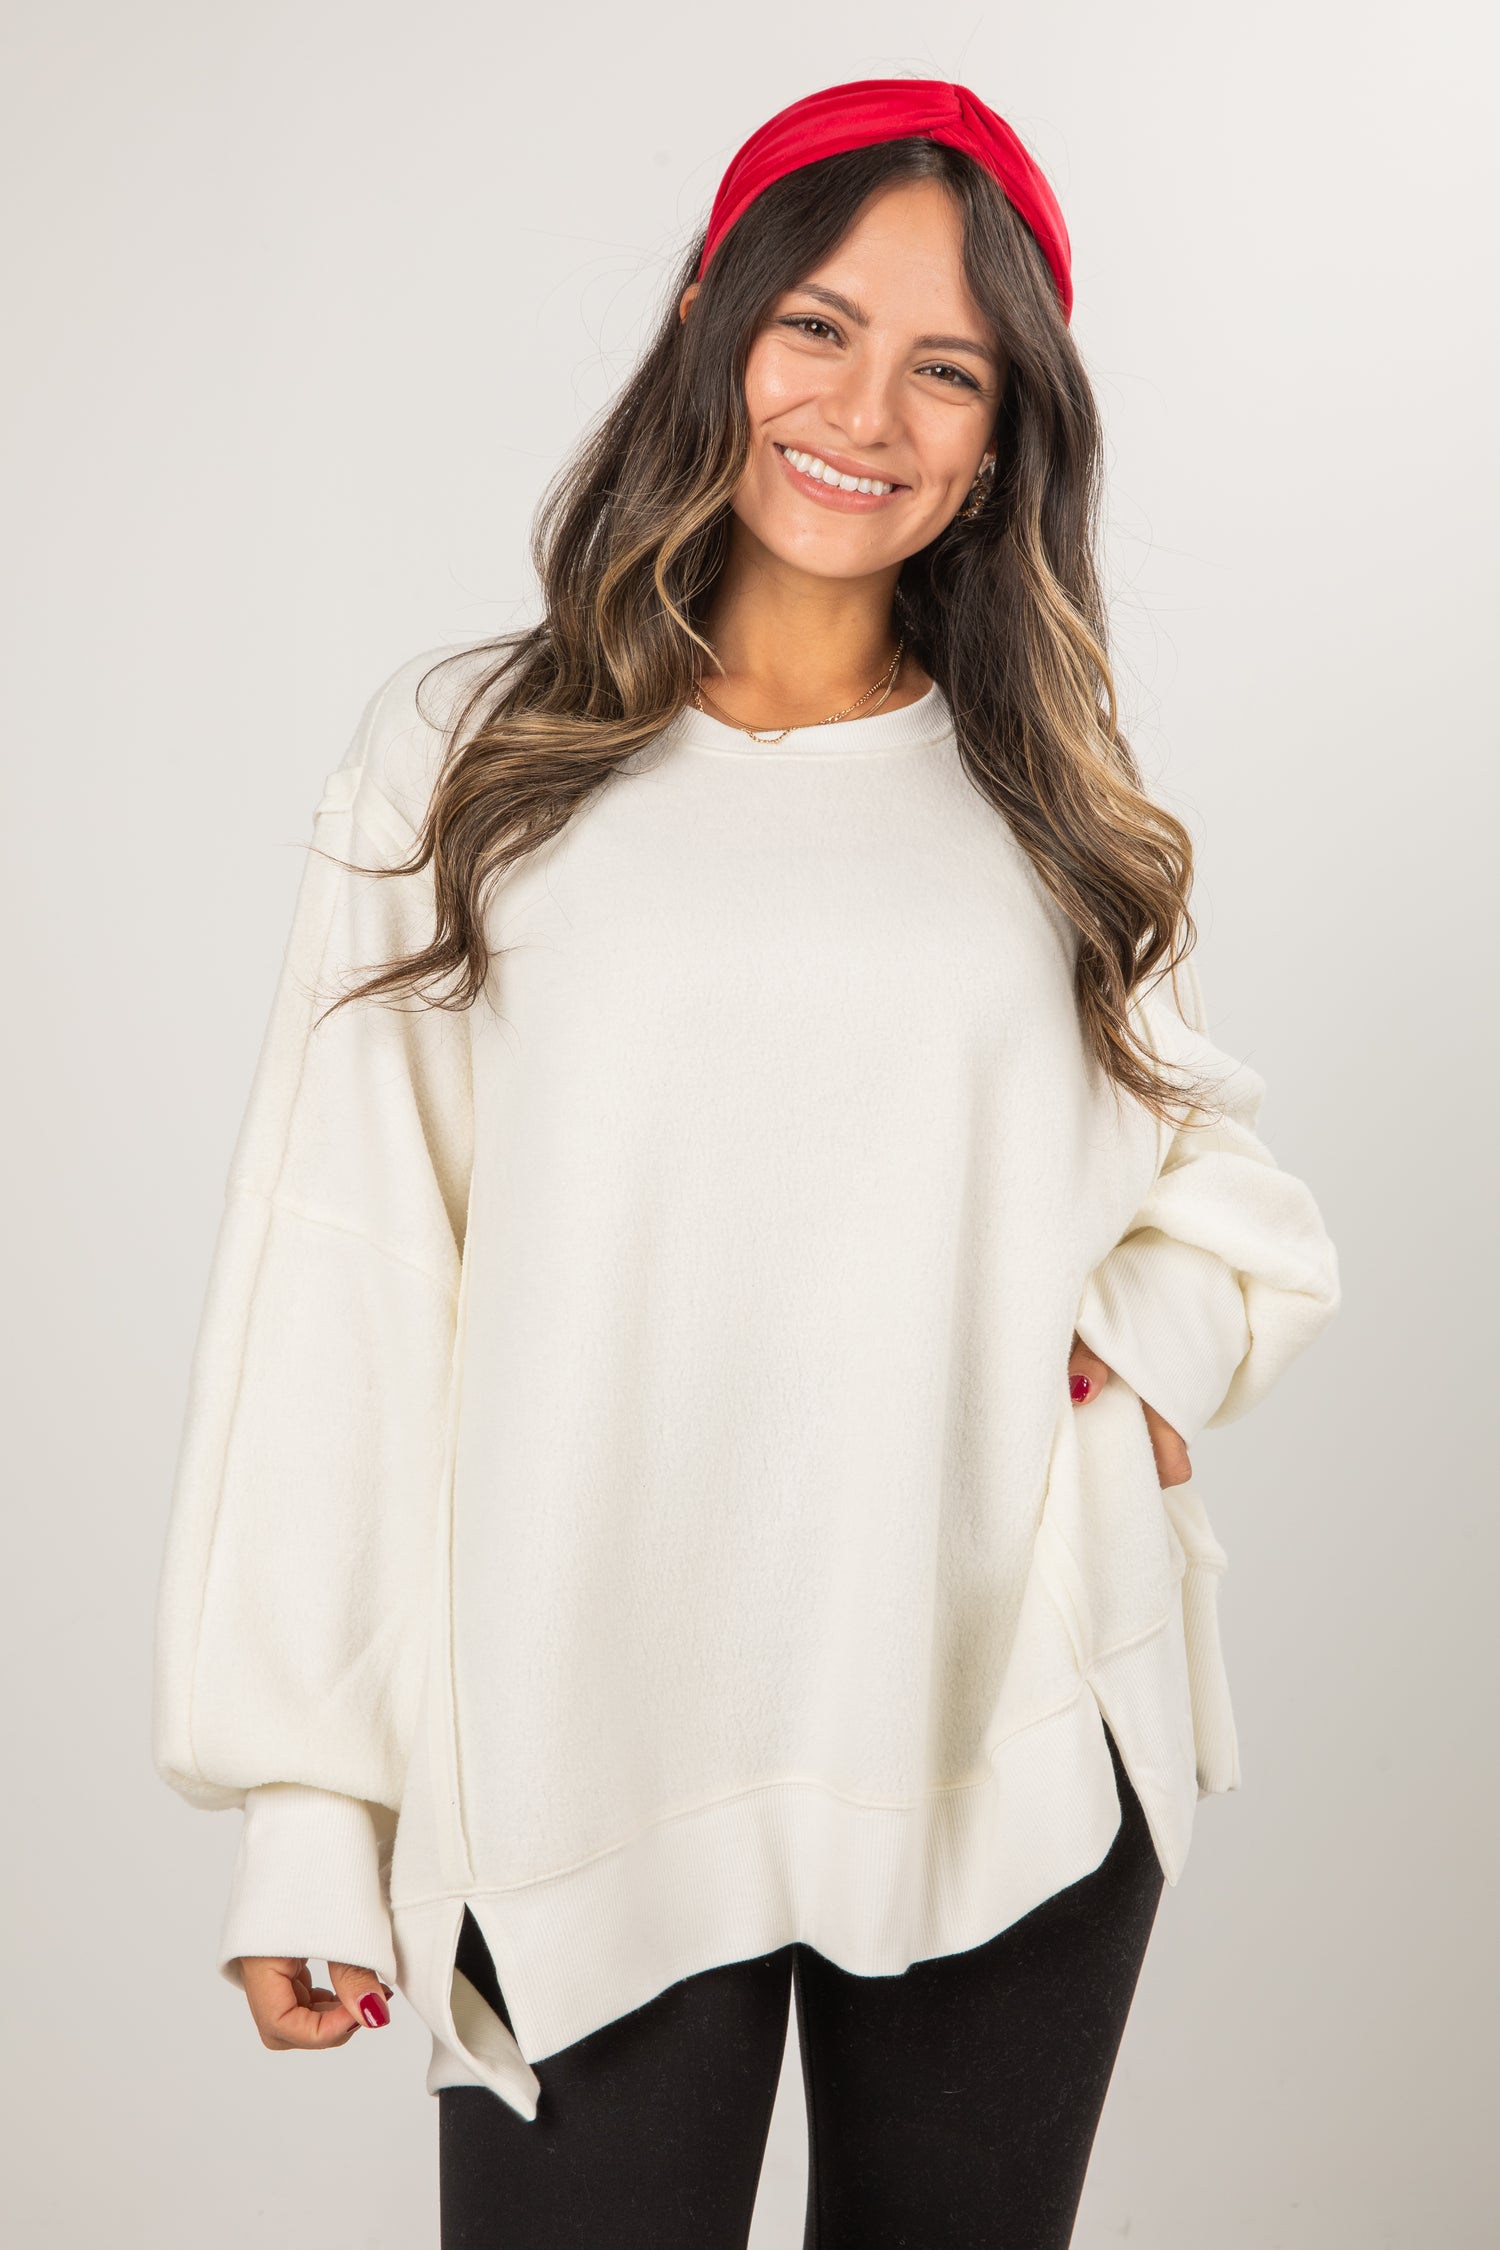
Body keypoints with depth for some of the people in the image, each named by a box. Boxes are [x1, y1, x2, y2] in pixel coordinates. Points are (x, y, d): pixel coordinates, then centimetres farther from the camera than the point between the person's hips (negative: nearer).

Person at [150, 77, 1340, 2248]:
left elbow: (1202, 1133, 20)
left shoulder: (1050, 795, 8)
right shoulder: (468, 757, 0)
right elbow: (337, 1278, -3)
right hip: (587, 1768, -2)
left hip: (1019, 1757, 3)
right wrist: (303, 1796, -7)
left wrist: (1184, 1312, -4)